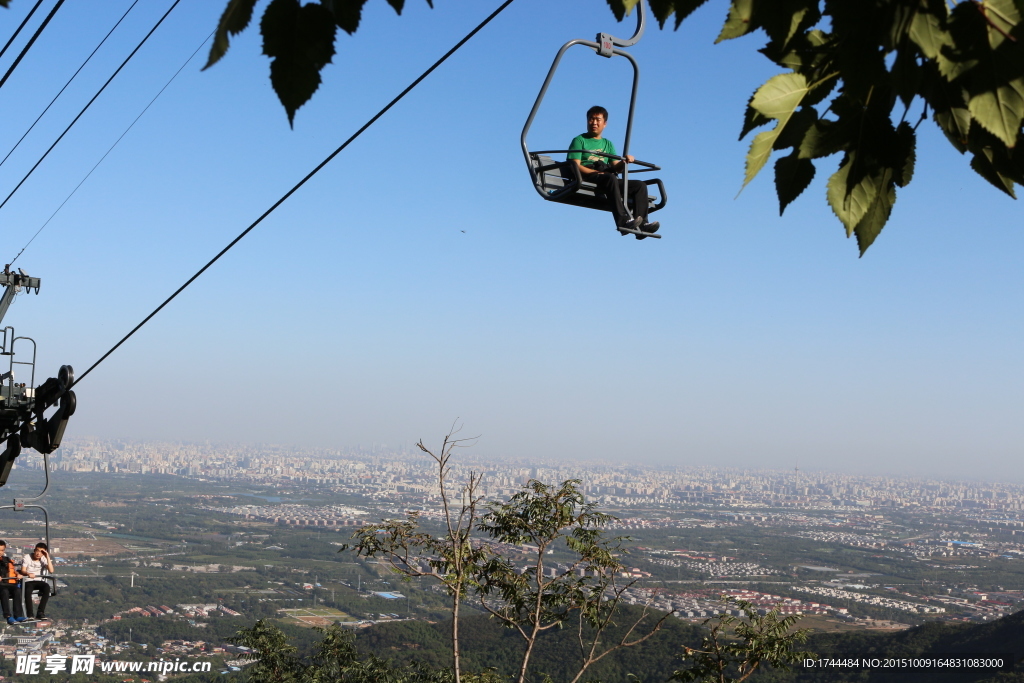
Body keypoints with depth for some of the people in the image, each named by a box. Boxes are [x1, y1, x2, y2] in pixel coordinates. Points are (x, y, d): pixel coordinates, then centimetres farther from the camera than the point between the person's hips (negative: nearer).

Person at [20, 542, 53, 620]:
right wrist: (28, 574, -32)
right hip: (28, 581, -2)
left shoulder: (44, 559, 4)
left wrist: (48, 557, -12)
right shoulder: (27, 557, 0)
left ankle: (40, 613, -30)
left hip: (38, 581, 2)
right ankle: (30, 615, -33)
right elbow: (23, 571, -9)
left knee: (47, 587, -32)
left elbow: (51, 571, -10)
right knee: (28, 590, -37)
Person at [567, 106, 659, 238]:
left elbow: (615, 167, 16)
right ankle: (623, 221, -51)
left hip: (608, 179, 6)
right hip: (586, 179, -6)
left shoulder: (608, 144, 29)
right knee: (611, 179, -38)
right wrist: (597, 172, -17)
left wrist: (625, 162, -8)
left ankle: (642, 224, -29)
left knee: (640, 185, -14)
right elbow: (575, 166, -3)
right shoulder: (579, 140, 12)